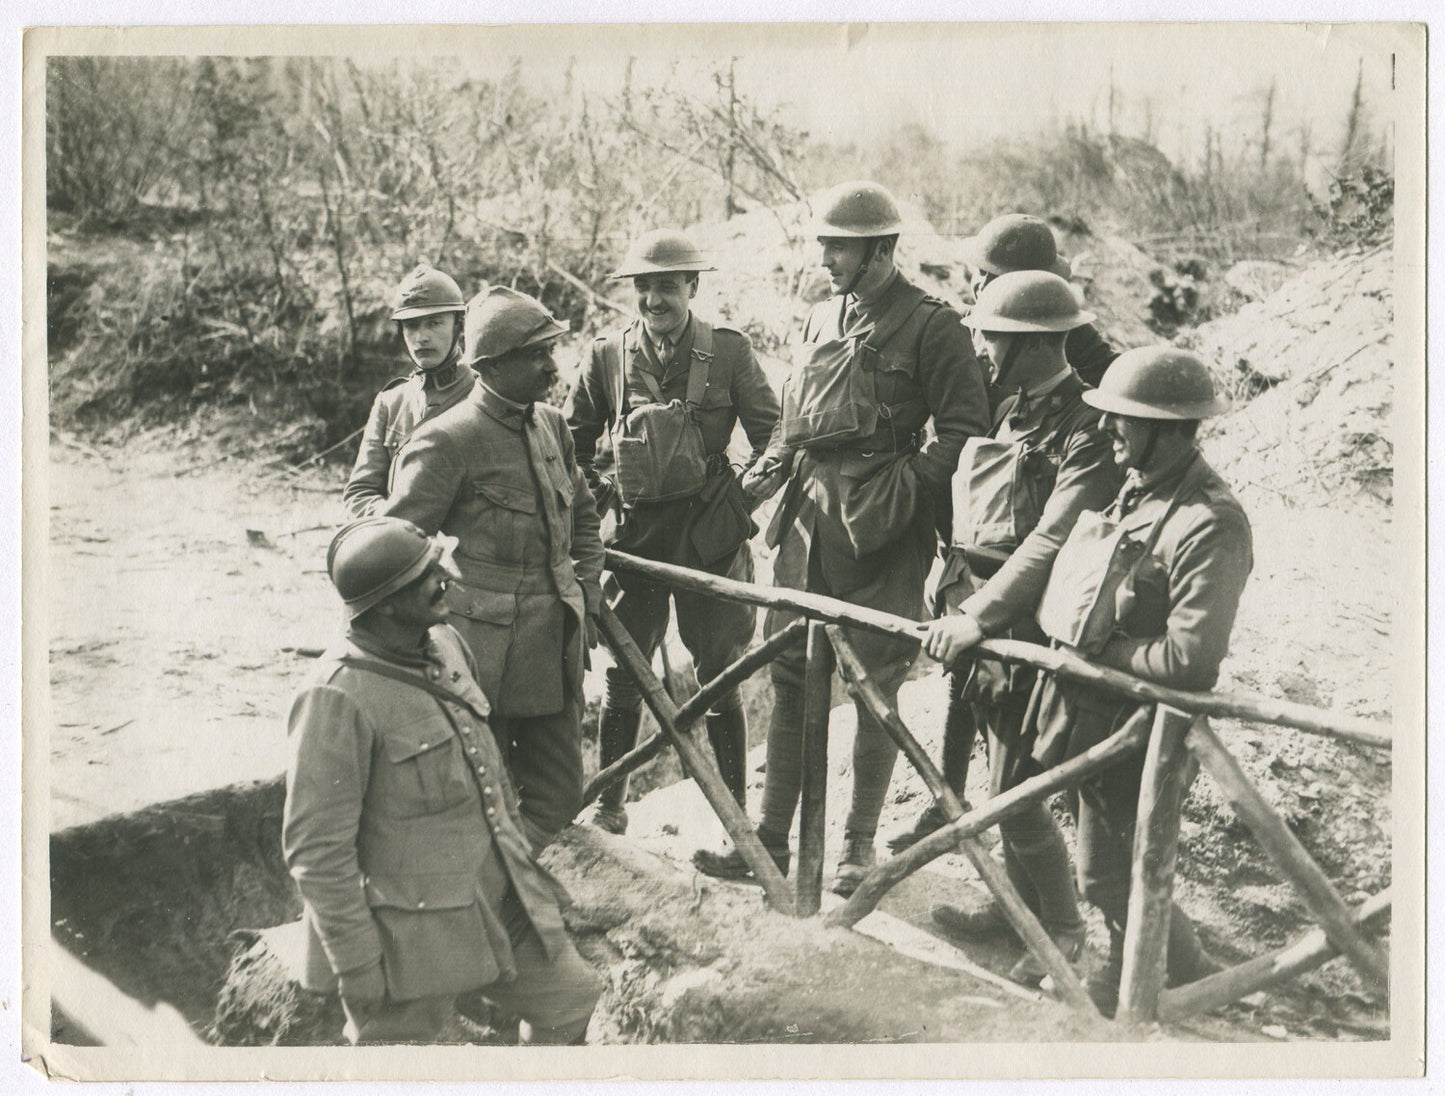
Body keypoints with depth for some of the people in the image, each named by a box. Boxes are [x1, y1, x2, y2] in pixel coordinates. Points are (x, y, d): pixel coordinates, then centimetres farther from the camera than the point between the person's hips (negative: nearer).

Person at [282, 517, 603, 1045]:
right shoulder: (338, 700, -24)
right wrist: (357, 963, -19)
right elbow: (316, 851, -22)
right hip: (408, 935, -8)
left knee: (571, 999, 17)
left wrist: (516, 846, 24)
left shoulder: (446, 644, 4)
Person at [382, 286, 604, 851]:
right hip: (483, 654, -7)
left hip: (555, 653, 7)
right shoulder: (447, 442, -14)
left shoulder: (551, 425, 9)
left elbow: (583, 515, 26)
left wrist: (587, 592, 18)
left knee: (558, 798, 11)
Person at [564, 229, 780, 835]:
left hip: (709, 534, -2)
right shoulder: (606, 356, 4)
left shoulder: (729, 350, 0)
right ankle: (607, 805, 22)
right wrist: (597, 503, 8)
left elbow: (772, 436, 6)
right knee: (622, 677, 8)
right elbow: (572, 443, 16)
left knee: (719, 680, 2)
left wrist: (742, 500, -1)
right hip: (633, 533, 2)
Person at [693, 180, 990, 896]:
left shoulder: (931, 326, -6)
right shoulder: (820, 319, 15)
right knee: (790, 675, 7)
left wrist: (906, 490, -17)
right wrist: (771, 465, 8)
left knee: (875, 684, 3)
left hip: (879, 524, -6)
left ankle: (860, 843, 16)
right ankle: (770, 840, 14)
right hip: (807, 510, 6)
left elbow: (964, 429, -9)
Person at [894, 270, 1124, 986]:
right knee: (1003, 784, 16)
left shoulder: (1086, 432, -16)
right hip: (974, 618, 8)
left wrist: (980, 616, -24)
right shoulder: (1010, 411, 12)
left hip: (1026, 631, -8)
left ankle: (1065, 929, 14)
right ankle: (1020, 905, 32)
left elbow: (1052, 545, -23)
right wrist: (956, 602, 4)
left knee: (1013, 793, -4)